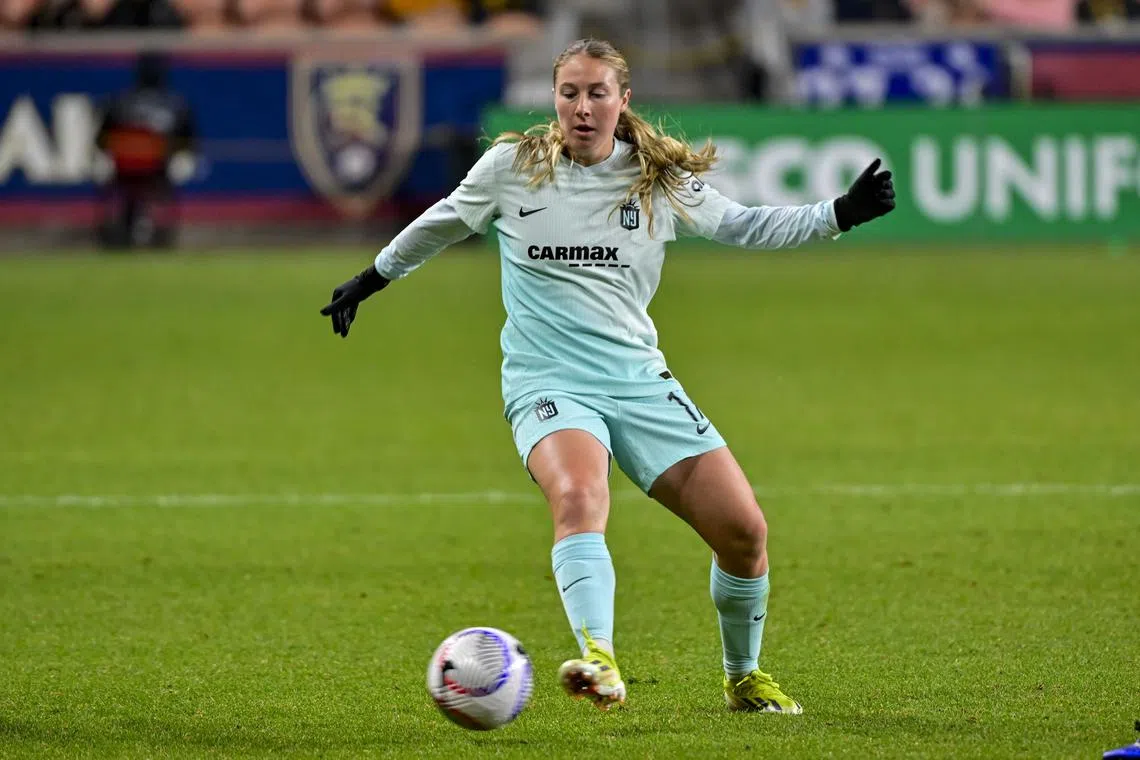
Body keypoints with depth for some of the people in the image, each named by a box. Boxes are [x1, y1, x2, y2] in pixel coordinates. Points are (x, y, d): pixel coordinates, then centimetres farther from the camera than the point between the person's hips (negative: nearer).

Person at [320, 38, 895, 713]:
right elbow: (438, 226, 19)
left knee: (744, 530, -6)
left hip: (640, 379, 3)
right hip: (548, 380, -3)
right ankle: (599, 662, -53)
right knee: (579, 497, -35)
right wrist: (370, 281, 28)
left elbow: (743, 226, 13)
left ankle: (743, 678, 19)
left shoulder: (660, 180, 5)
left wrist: (841, 214, 1)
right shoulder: (512, 165, 2)